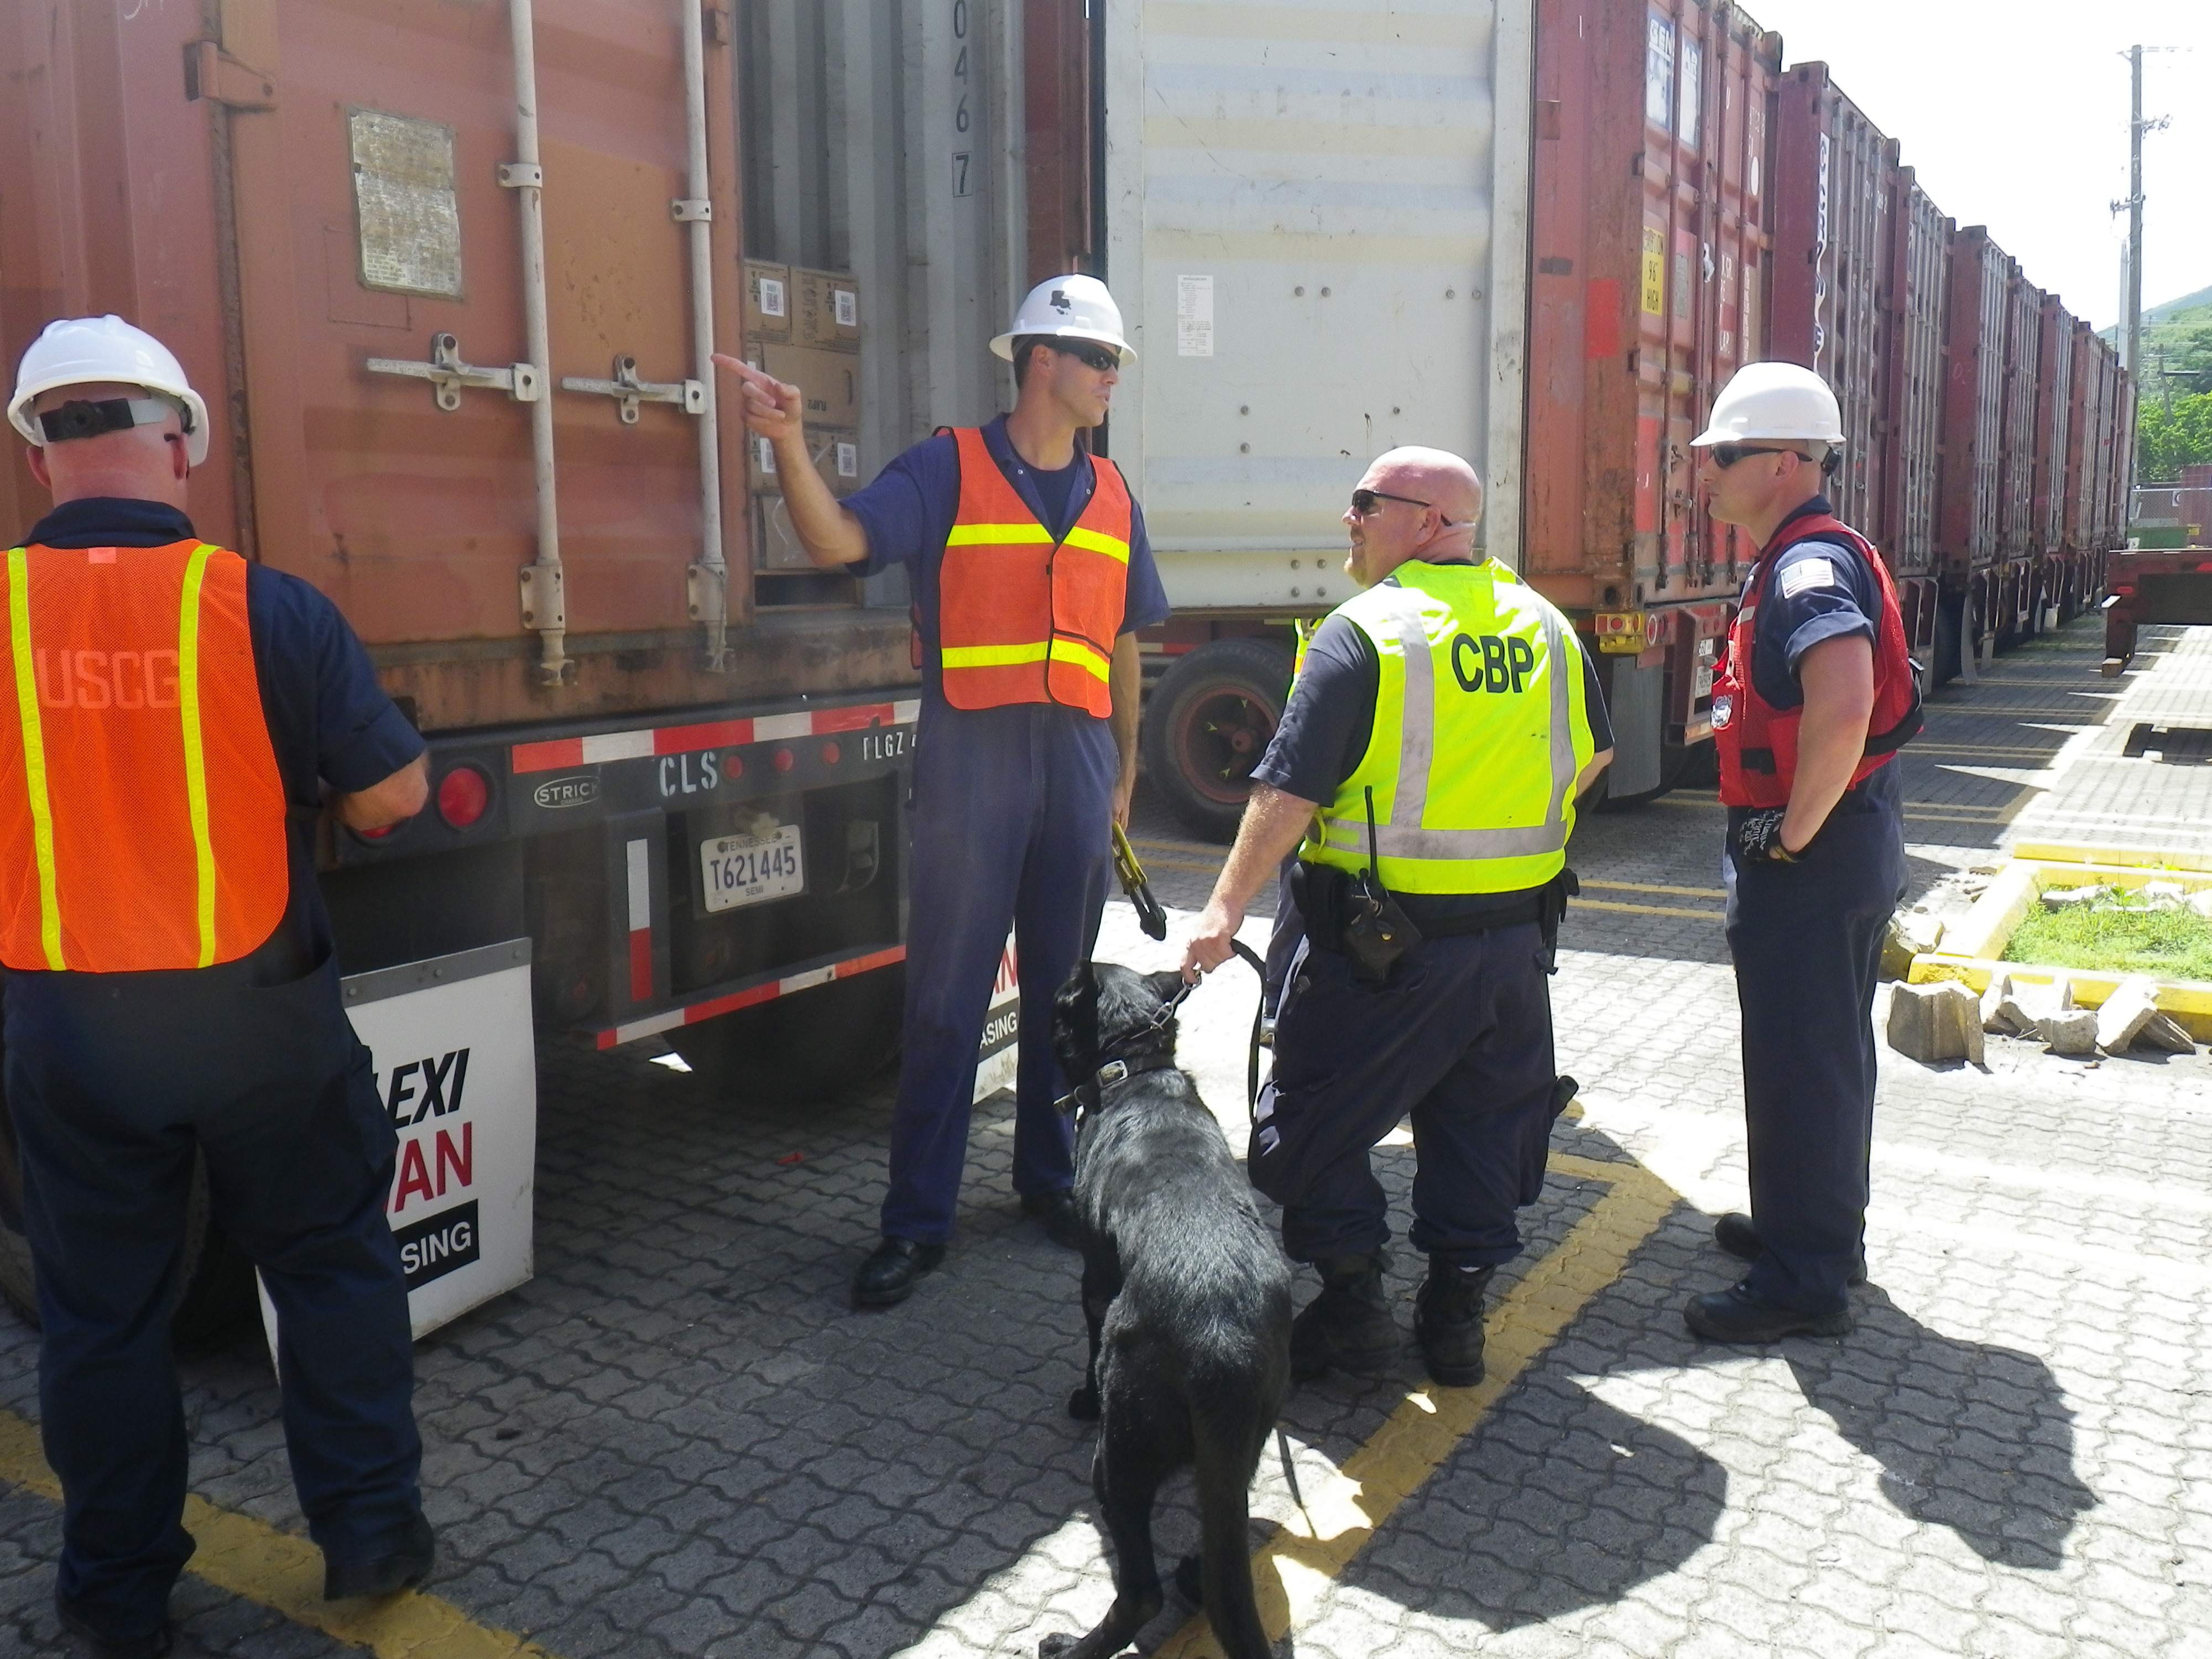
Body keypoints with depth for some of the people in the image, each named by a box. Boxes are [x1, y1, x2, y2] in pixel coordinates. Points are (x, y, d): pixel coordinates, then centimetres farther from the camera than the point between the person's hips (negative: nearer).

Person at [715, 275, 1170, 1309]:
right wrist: (790, 445, -29)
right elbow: (839, 540, -14)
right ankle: (917, 1221, 8)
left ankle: (1050, 1177, 29)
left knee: (1064, 988, 12)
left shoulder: (1111, 496, 14)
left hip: (1078, 758, 5)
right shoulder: (948, 468, 0)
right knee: (946, 997, -1)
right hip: (971, 757, -4)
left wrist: (1124, 769, 17)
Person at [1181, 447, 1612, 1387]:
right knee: (1483, 1123, 16)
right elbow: (1593, 756, 20)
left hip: (1385, 938, -6)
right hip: (1517, 932, 7)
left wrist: (1227, 907, -11)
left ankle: (1353, 1306, 11)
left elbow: (1290, 790, -16)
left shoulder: (1365, 633, -13)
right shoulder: (1543, 624, 7)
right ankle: (1457, 1317, 23)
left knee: (1315, 1123, 9)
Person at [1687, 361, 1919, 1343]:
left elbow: (1843, 709, -38)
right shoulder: (1801, 561, 14)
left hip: (1809, 859, -11)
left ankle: (1803, 1283, 8)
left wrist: (1794, 830, -26)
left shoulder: (1810, 567, -20)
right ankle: (1823, 1230, 36)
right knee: (1827, 1050, 20)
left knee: (1799, 1064, -3)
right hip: (1847, 848, 11)